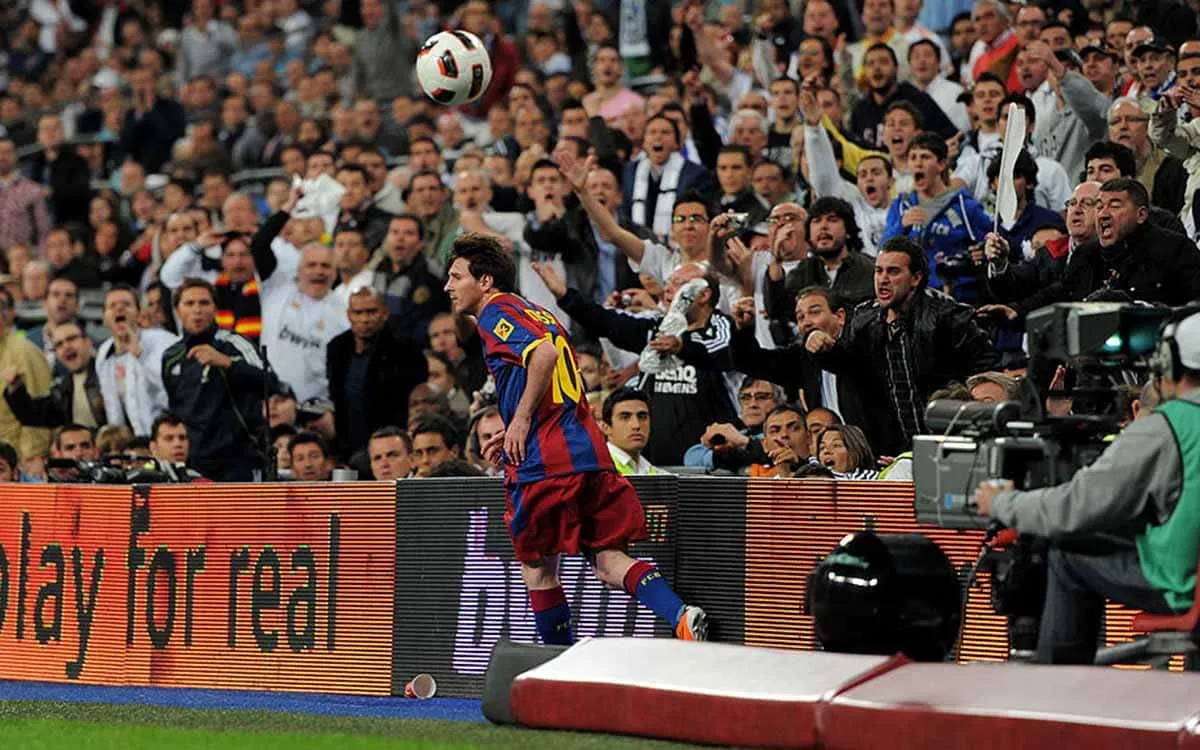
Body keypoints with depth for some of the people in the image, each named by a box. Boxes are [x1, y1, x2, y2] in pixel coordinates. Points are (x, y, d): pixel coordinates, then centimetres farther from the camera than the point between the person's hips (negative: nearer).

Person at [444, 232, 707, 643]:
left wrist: (521, 420, -17)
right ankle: (681, 617, -20)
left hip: (545, 462, -8)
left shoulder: (495, 314, -3)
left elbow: (544, 354, -22)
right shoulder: (537, 314, 25)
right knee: (609, 559, 2)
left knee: (538, 567, 5)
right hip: (590, 452, 8)